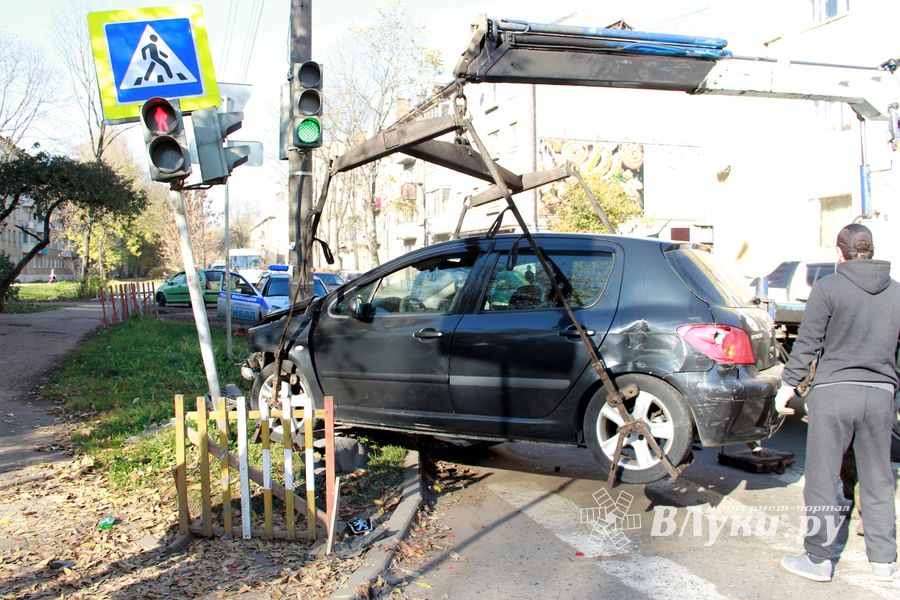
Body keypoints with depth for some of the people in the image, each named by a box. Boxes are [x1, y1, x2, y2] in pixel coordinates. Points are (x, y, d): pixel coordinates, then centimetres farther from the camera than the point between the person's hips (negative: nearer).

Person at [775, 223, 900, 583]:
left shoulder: (828, 287, -6)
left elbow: (807, 343, -8)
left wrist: (788, 385, 0)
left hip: (835, 390, -4)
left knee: (822, 478, 4)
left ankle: (819, 558, 11)